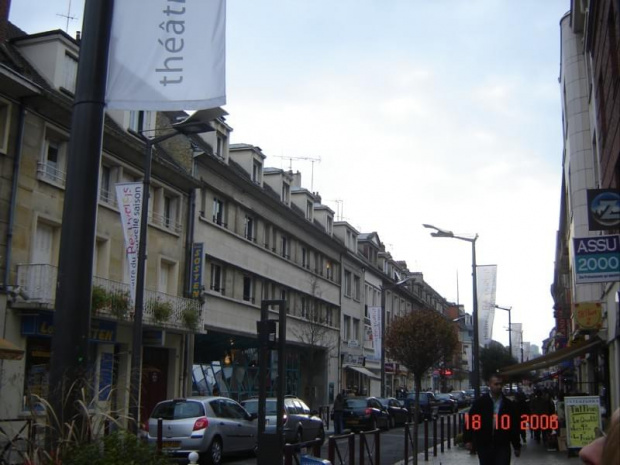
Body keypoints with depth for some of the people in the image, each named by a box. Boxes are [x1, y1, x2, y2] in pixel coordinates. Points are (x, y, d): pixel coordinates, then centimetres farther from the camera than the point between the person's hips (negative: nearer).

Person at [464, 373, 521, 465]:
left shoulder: (509, 404, 3)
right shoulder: (480, 402, -2)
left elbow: (514, 426, 6)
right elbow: (470, 421, 0)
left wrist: (517, 446, 7)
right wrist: (468, 439, -7)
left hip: (502, 445, 0)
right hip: (484, 445, 0)